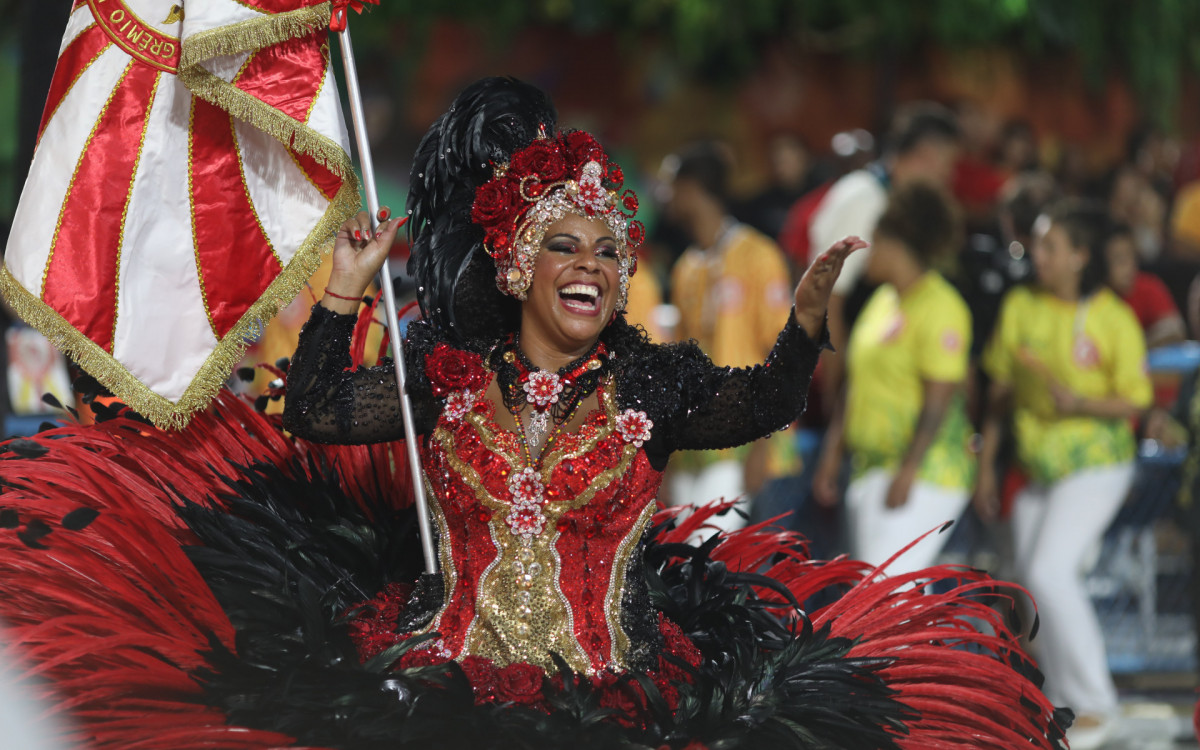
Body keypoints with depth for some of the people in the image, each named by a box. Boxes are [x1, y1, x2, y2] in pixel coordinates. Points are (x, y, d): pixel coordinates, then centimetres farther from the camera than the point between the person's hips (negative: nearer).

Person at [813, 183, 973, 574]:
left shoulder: (939, 307, -12)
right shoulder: (883, 300, 16)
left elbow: (939, 399, -17)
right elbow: (856, 385, 21)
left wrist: (908, 472, -21)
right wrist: (833, 453, 20)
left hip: (922, 476, -9)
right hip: (870, 469, 9)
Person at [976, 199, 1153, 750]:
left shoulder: (1113, 319, -11)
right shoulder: (1020, 307, 3)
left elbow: (1134, 402, -8)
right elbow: (1001, 390, 11)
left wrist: (1080, 402, -25)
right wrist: (987, 464, 11)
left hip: (1095, 463, -6)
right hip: (1036, 466, 6)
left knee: (1050, 570, -19)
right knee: (1036, 582, 6)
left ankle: (1094, 702, -9)